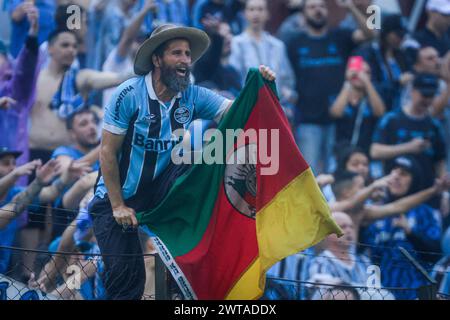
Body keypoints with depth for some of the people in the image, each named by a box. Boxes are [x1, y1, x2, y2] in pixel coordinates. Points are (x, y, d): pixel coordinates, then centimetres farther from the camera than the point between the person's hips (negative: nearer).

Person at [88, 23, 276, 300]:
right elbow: (108, 152, -15)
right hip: (118, 197, -4)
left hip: (156, 192, 4)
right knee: (127, 277, -13)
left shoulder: (193, 98, -5)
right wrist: (118, 206, -16)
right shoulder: (129, 95, -19)